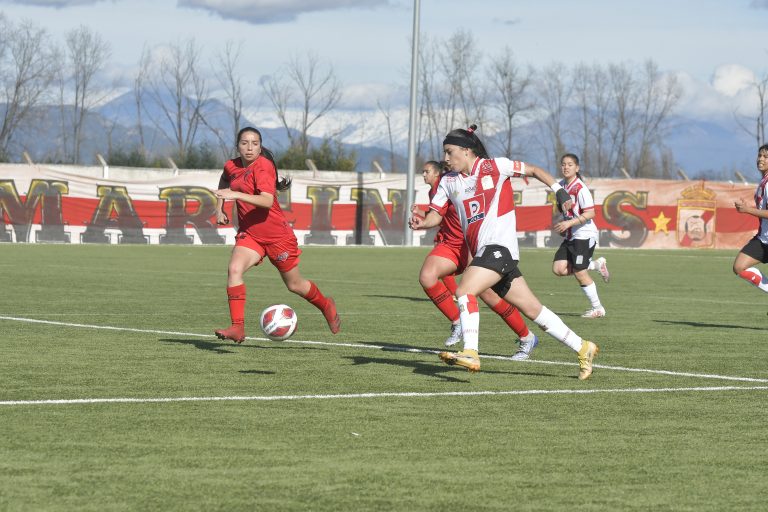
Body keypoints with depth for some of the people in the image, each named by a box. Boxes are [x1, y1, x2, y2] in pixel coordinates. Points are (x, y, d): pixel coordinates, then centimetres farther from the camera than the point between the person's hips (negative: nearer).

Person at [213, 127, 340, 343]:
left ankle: (326, 305, 41)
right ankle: (237, 327, -25)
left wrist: (236, 195, -42)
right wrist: (219, 207, 14)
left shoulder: (263, 167, -20)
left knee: (294, 284, 11)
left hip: (276, 234, -5)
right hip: (249, 234, 5)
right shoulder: (231, 166, 1)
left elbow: (267, 201, -34)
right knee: (234, 269, -23)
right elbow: (224, 181, 27)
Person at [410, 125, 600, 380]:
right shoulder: (449, 181, 15)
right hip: (481, 251, 7)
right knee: (533, 310, 8)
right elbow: (436, 214, 10)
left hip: (500, 246, -7)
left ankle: (470, 353, -30)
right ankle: (582, 348, 16)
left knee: (464, 291, -24)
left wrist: (559, 191, -2)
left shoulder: (494, 167, -2)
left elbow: (533, 170, 5)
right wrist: (421, 223, -11)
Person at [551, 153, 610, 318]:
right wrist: (562, 226, 11)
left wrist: (569, 223, -24)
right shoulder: (561, 186, 9)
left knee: (579, 273, -8)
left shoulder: (580, 188, -16)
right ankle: (596, 265, 15)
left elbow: (590, 213, -21)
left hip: (584, 235, -8)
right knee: (558, 269, -4)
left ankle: (597, 308, 6)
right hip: (570, 236, 8)